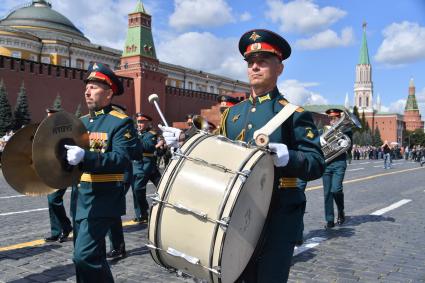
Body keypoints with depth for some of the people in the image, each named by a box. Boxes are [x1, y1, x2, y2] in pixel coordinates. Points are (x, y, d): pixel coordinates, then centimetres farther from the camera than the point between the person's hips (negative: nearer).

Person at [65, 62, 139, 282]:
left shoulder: (121, 123, -10)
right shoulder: (80, 121, 14)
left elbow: (123, 159, -22)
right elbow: (70, 152, 22)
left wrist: (85, 156, -31)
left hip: (102, 199, -8)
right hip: (80, 197, 8)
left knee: (84, 255, -13)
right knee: (90, 256, 17)